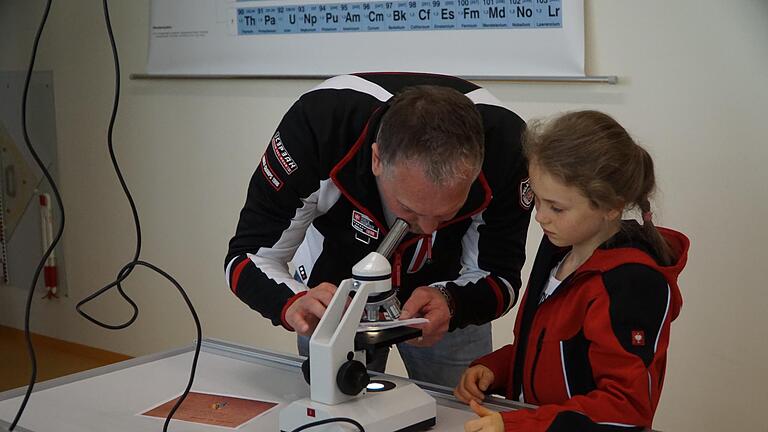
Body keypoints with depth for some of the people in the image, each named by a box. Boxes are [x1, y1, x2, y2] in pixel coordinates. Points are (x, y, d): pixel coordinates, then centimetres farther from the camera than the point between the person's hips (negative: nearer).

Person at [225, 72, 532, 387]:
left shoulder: (505, 143, -34)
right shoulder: (317, 123, -37)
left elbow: (498, 275, -22)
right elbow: (248, 258, -28)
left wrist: (451, 302, -45)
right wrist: (293, 303, -50)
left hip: (446, 294, 1)